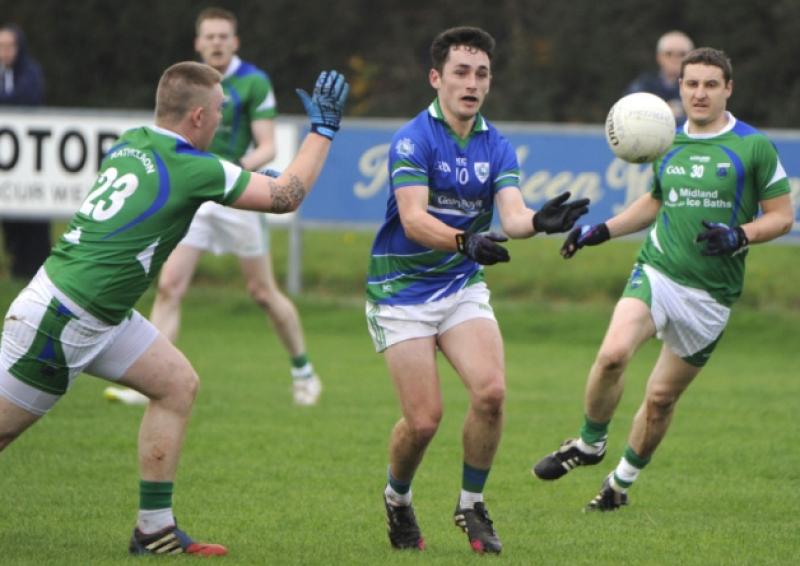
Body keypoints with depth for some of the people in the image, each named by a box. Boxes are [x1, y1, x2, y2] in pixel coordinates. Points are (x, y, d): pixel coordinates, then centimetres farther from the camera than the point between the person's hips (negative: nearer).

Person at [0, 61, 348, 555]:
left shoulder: (132, 143, 6)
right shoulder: (192, 170, -16)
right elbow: (287, 196, -8)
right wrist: (324, 128, 1)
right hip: (61, 318, -9)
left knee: (178, 384, 8)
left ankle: (155, 529, 8)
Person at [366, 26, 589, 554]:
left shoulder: (497, 146, 1)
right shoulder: (414, 140, -15)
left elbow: (513, 214, -14)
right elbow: (413, 219, -27)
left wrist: (541, 221, -38)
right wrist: (464, 241, -46)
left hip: (463, 285, 4)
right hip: (402, 289, -4)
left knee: (491, 390, -18)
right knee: (425, 419, -11)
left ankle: (472, 505, 3)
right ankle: (397, 500, 21)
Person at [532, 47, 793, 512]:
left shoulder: (755, 147, -3)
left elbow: (782, 215, 0)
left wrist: (739, 236, -18)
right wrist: (600, 231, 15)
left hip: (712, 294, -2)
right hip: (657, 271, 2)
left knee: (661, 399, 5)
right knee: (613, 353, -25)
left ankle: (622, 482, 27)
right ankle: (590, 443, -3)